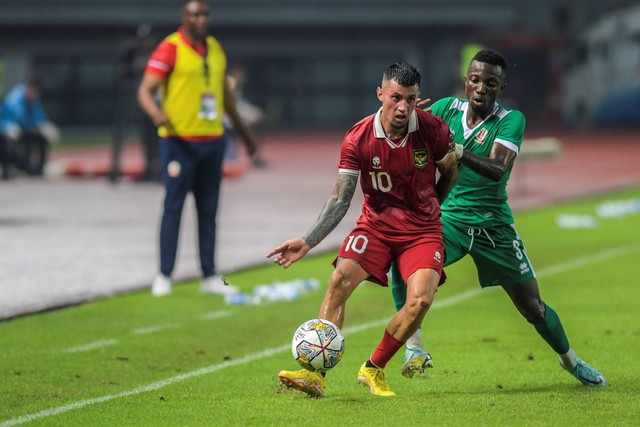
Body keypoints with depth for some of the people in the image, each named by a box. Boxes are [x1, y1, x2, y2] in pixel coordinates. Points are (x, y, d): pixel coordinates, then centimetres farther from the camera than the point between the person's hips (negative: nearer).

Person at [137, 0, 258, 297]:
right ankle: (164, 276, 2)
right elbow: (145, 91, -13)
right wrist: (157, 113, -34)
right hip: (180, 141, -6)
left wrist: (243, 131, 25)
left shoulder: (215, 49, 12)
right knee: (173, 207, -4)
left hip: (213, 141, 6)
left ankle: (210, 277, 13)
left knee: (208, 211, 9)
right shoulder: (169, 49, -8)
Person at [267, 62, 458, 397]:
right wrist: (307, 242, -20)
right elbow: (340, 199, -11)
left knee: (420, 300, -22)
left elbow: (450, 173, 7)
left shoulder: (433, 130, -14)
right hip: (375, 222, 0)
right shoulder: (358, 139, -14)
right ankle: (315, 373, -21)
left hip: (422, 230, 0)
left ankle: (374, 369, 0)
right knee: (339, 281, -22)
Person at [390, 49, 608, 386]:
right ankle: (413, 345, -19)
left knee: (533, 307, 5)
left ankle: (569, 358, 32)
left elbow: (498, 168, -26)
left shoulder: (511, 120, -9)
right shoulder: (446, 108, 0)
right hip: (449, 217, 1)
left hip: (493, 223, -1)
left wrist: (460, 153, -43)